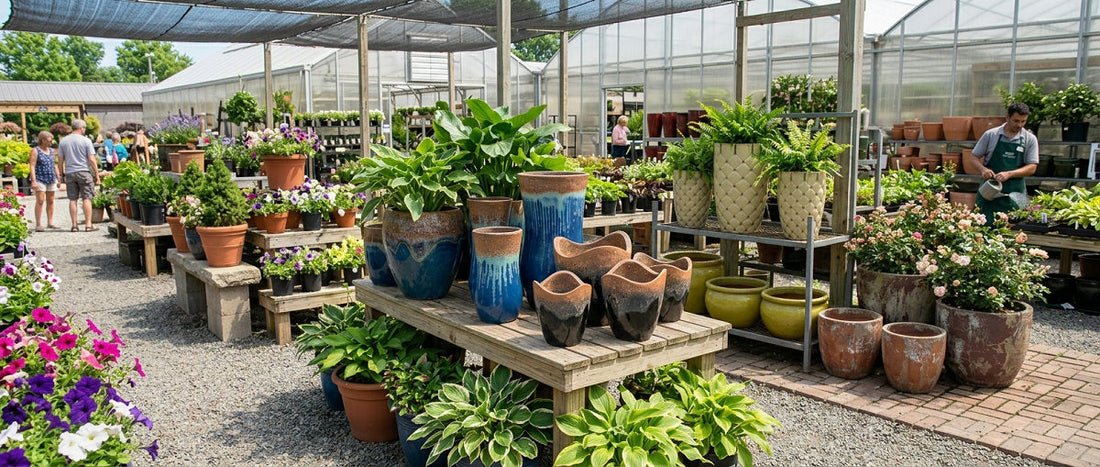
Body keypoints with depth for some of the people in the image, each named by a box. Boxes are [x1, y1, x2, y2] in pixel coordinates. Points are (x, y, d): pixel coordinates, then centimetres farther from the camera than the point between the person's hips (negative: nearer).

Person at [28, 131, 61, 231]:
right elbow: (32, 166, -10)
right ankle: (38, 224, -8)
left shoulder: (51, 151, 14)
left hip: (51, 180, 6)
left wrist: (59, 178, 17)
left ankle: (50, 222, 13)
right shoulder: (35, 151, -5)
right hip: (40, 179, -6)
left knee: (50, 201, 7)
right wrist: (33, 181, -18)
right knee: (40, 201, -9)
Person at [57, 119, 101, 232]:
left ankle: (74, 225, 7)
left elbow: (61, 160, 10)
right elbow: (92, 159, -7)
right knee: (87, 198, -2)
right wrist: (97, 174, -2)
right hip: (84, 172, -4)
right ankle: (88, 224, -6)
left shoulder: (63, 141, 8)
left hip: (70, 173, 4)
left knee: (72, 199, 6)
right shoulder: (86, 141, -4)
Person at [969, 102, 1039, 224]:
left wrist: (1009, 174, -17)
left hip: (1014, 194, 1)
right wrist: (982, 169, -15)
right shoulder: (990, 135, 3)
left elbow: (1032, 168, -1)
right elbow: (974, 159, 6)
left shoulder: (1030, 139, 5)